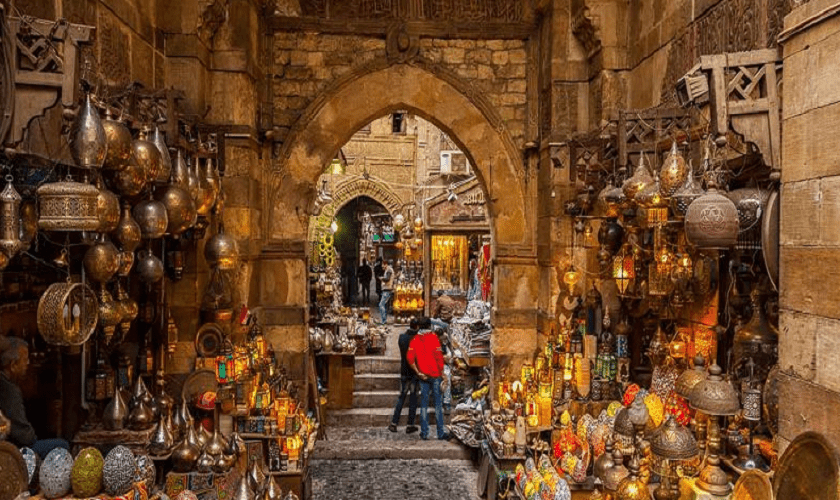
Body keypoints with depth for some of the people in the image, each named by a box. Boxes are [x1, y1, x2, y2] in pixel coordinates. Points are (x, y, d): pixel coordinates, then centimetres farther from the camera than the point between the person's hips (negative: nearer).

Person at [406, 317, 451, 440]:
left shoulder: (415, 340, 6)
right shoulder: (433, 337, -4)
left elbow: (410, 358, -3)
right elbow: (439, 356, -10)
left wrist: (418, 373, 0)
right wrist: (441, 371, -1)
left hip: (423, 376, 3)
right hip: (435, 374, -3)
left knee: (424, 403, 8)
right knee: (438, 403, 1)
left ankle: (424, 433, 8)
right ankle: (441, 433, 1)